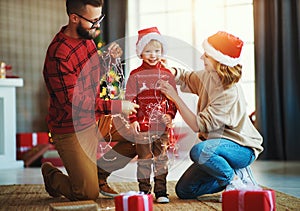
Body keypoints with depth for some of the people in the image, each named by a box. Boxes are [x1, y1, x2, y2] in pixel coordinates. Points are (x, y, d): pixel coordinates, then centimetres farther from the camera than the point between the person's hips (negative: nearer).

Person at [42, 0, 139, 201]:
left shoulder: (87, 38, 2)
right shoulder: (59, 54, -26)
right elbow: (73, 102, -26)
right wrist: (116, 106, -25)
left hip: (95, 121, 8)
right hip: (71, 130, -8)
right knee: (89, 194, -5)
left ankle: (97, 173, 21)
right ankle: (52, 176, 25)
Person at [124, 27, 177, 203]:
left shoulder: (167, 74, 6)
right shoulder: (136, 75, 0)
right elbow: (130, 99, -1)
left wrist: (170, 115, -5)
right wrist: (133, 119, -8)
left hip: (162, 125, 2)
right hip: (142, 125, -2)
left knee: (161, 159, 6)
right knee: (144, 160, 5)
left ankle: (161, 192, 14)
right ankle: (144, 191, 14)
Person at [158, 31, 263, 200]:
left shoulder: (230, 94, -28)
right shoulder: (208, 76, -4)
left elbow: (198, 125, -27)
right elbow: (186, 79, 17)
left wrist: (175, 97, -27)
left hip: (242, 148, -8)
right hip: (219, 144, 8)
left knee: (199, 151, -38)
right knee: (184, 190, 4)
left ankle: (235, 180, -13)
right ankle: (235, 173, 13)